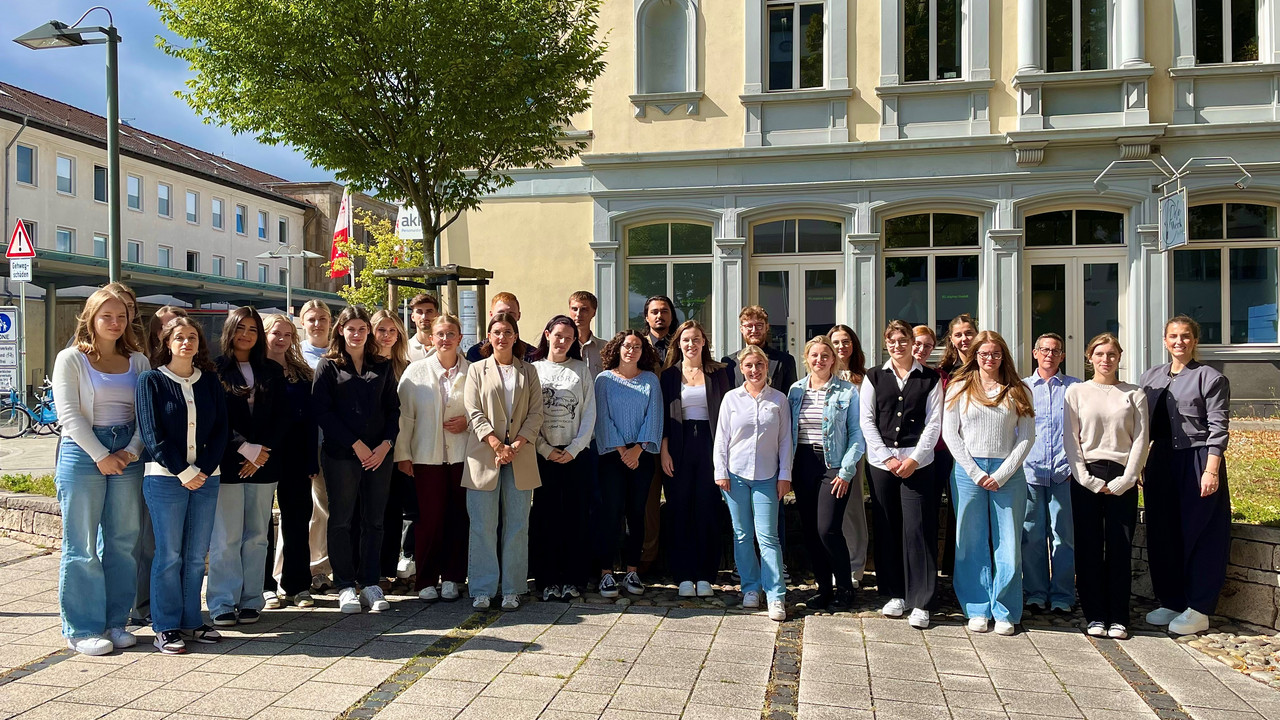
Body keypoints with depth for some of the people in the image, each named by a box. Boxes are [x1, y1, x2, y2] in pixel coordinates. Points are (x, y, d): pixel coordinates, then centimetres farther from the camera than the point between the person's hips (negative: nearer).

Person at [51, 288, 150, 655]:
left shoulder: (138, 361, 10)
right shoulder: (71, 359, 0)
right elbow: (69, 413, -7)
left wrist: (132, 450, -9)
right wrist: (101, 456, -12)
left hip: (127, 456, 4)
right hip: (82, 454, -3)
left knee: (123, 542, 6)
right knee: (82, 545, 1)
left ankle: (116, 621, 17)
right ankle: (82, 629, 9)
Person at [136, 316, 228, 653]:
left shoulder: (210, 381, 11)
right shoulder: (152, 381, 0)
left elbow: (222, 429, 6)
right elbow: (152, 434, -7)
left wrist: (203, 470, -6)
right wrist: (183, 473, -12)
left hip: (206, 478, 4)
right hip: (165, 478, -3)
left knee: (197, 555, 8)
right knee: (169, 554, 0)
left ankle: (191, 620, 18)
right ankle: (166, 627, 9)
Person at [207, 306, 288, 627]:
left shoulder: (272, 372, 12)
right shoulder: (215, 370, 2)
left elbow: (282, 419, 7)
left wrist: (262, 452, -6)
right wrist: (245, 448, -13)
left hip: (264, 465, 3)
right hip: (227, 464, -3)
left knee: (256, 536, 5)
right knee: (226, 537, -3)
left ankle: (250, 601, 13)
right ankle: (223, 604, 6)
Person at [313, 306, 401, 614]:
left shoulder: (382, 366, 13)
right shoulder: (328, 366, 4)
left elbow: (393, 408, 11)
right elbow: (323, 411, -5)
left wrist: (386, 444, -5)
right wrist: (356, 445, -11)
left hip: (379, 454, 3)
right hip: (341, 454, -3)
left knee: (374, 520, 5)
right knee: (341, 520, 2)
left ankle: (370, 585, 13)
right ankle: (345, 586, 11)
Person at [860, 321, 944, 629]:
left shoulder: (929, 379, 7)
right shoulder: (874, 377, 10)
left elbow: (934, 423, 2)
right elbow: (866, 420, 4)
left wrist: (914, 458, -9)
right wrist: (887, 457, -6)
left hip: (918, 462, -2)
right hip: (881, 461, 2)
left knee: (917, 529, -5)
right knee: (887, 529, 5)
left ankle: (920, 602, 0)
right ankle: (895, 594, 17)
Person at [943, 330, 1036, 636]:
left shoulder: (1017, 392, 8)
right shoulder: (959, 388, 7)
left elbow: (1027, 437, 4)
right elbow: (950, 433, 2)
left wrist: (1002, 474, -6)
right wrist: (976, 473, -6)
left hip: (1008, 474, 0)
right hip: (968, 471, 0)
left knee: (1008, 545, 2)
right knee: (972, 544, 4)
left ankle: (1005, 612, 13)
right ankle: (977, 610, 14)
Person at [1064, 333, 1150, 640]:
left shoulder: (1134, 394, 7)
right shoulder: (1076, 392, 6)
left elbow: (1141, 440, 3)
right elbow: (1070, 439, 2)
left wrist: (1124, 480, -7)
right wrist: (1087, 479, -7)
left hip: (1122, 480, 0)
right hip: (1086, 478, 0)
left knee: (1120, 548, 0)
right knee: (1088, 547, 0)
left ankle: (1118, 618, 9)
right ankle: (1094, 615, 9)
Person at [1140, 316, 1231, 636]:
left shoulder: (1211, 378, -4)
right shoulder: (1151, 377, 11)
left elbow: (1218, 428, -8)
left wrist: (1211, 471, -15)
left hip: (1198, 460, -5)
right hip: (1161, 461, 6)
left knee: (1199, 532, 0)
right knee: (1162, 533, 9)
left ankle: (1198, 610, 9)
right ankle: (1171, 602, 21)